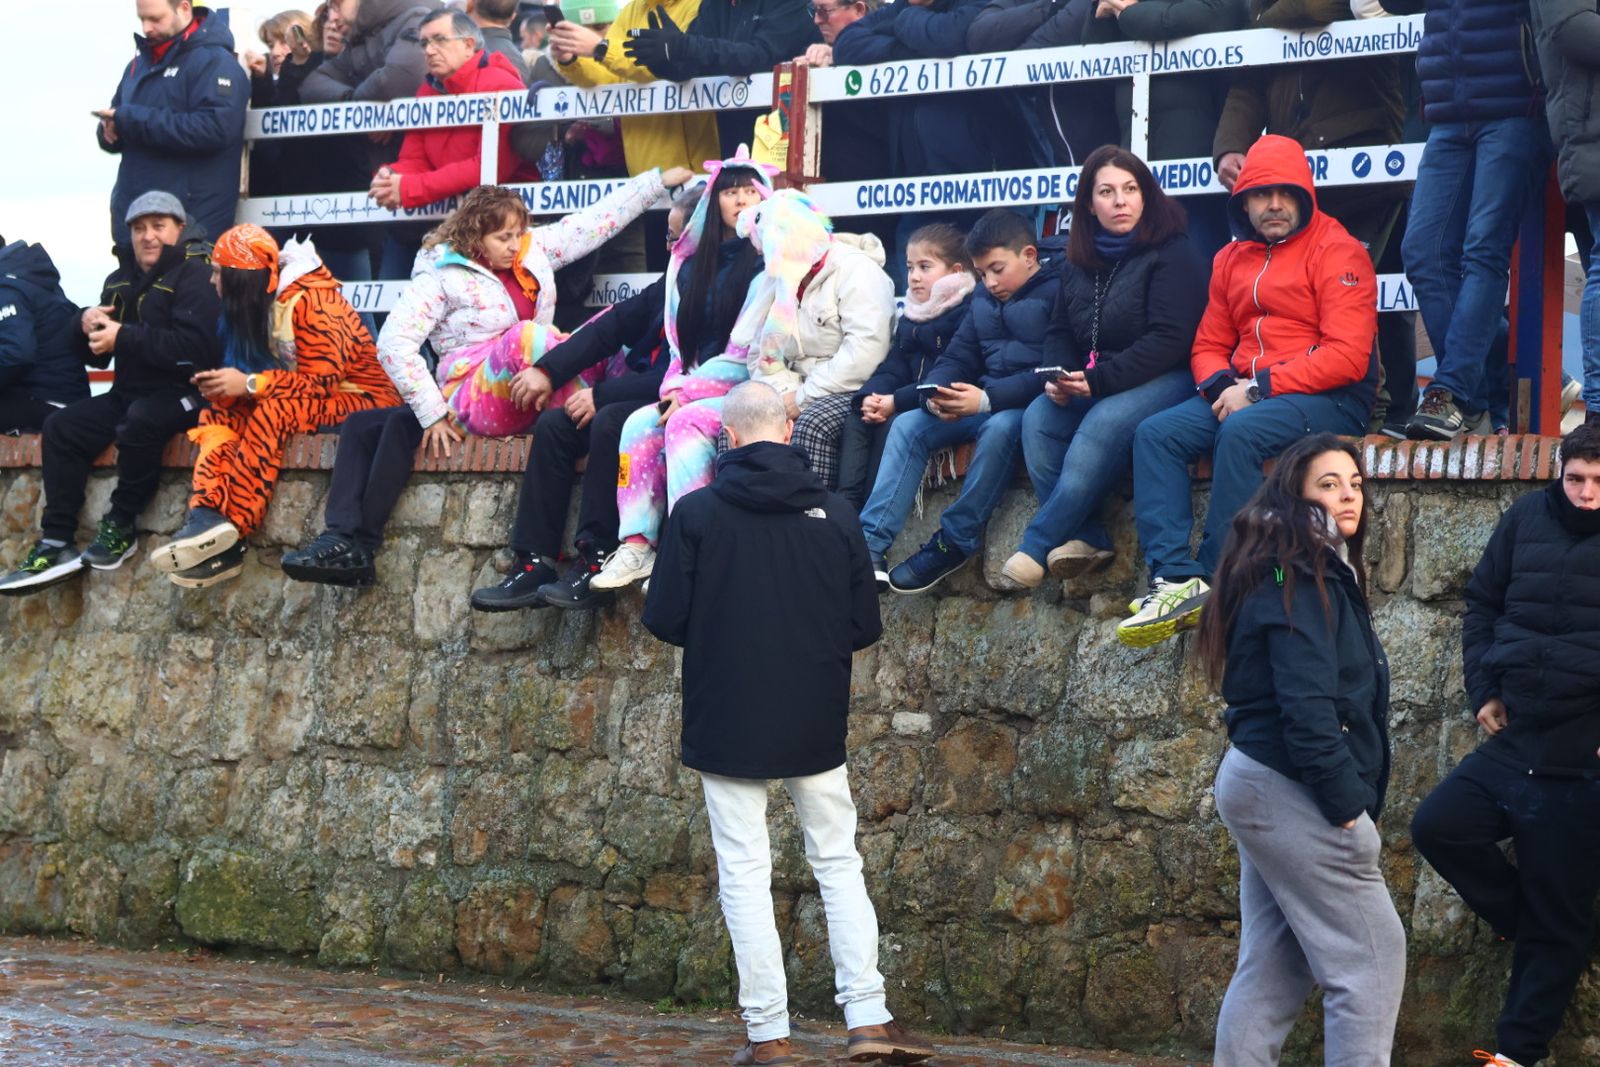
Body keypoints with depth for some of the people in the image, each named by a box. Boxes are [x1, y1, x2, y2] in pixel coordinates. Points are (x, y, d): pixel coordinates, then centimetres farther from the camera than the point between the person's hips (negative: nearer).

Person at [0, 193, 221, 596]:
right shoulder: (121, 279, 14)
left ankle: (121, 526, -19)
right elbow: (95, 355, 17)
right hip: (130, 393, 8)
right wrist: (86, 325, -6)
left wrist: (125, 337, -28)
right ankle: (57, 544, -12)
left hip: (183, 393, -8)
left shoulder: (196, 274, -10)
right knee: (61, 427, -9)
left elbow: (194, 346, -26)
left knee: (139, 421, -37)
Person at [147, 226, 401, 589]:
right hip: (302, 402, 8)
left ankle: (227, 529, -38)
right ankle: (208, 518, -33)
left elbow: (323, 380, -21)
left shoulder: (310, 300, -17)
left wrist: (250, 383, -24)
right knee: (219, 414, -13)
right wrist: (226, 385, -15)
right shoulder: (258, 303, 8)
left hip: (356, 398, -8)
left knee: (274, 412, -35)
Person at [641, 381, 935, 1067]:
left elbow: (665, 621, -8)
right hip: (816, 725, 2)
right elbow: (865, 628, 1)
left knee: (745, 874, 4)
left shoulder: (697, 513, -9)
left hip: (727, 723, -2)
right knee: (839, 864, 12)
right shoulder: (835, 515, -3)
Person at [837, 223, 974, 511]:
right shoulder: (910, 317, 17)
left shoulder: (968, 312, -12)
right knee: (854, 421, -10)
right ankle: (846, 503, -20)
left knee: (891, 425, -27)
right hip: (910, 404, 8)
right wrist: (870, 397, -10)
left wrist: (896, 401, -21)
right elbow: (893, 366, 13)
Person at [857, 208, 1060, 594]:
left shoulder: (1057, 294, -9)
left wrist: (988, 400, -26)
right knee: (908, 425, -10)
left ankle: (954, 544, -27)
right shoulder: (985, 301, 17)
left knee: (1000, 428, -38)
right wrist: (937, 395, -10)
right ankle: (870, 545, -20)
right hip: (982, 404, 8)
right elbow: (957, 358, 14)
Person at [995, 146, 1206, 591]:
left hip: (1163, 379, -6)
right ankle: (1086, 538, -26)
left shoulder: (1173, 253, -6)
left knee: (1103, 424, -34)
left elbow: (1170, 338, -15)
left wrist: (1100, 380, -21)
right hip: (1090, 387, 7)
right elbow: (1060, 331, 18)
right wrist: (1061, 376, -6)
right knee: (1037, 419, -23)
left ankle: (1035, 547, -29)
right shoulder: (1079, 262, 15)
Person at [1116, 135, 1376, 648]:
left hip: (1327, 397, -7)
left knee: (1240, 432, -35)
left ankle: (1214, 582, -27)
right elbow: (1209, 346, 18)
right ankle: (1175, 580, -28)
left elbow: (1347, 355, -15)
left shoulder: (1337, 251, -5)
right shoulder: (1231, 260, 17)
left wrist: (1259, 388, -18)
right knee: (1155, 433, -15)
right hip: (1242, 392, 7)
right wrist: (1221, 386, -7)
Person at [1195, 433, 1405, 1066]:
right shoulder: (1297, 579, -14)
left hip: (1266, 788, 10)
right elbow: (1307, 703, -21)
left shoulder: (1324, 572, 16)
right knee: (1372, 955, -6)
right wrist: (1347, 802, -19)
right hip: (1292, 791, -10)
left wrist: (1349, 797, 11)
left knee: (1274, 965, 10)